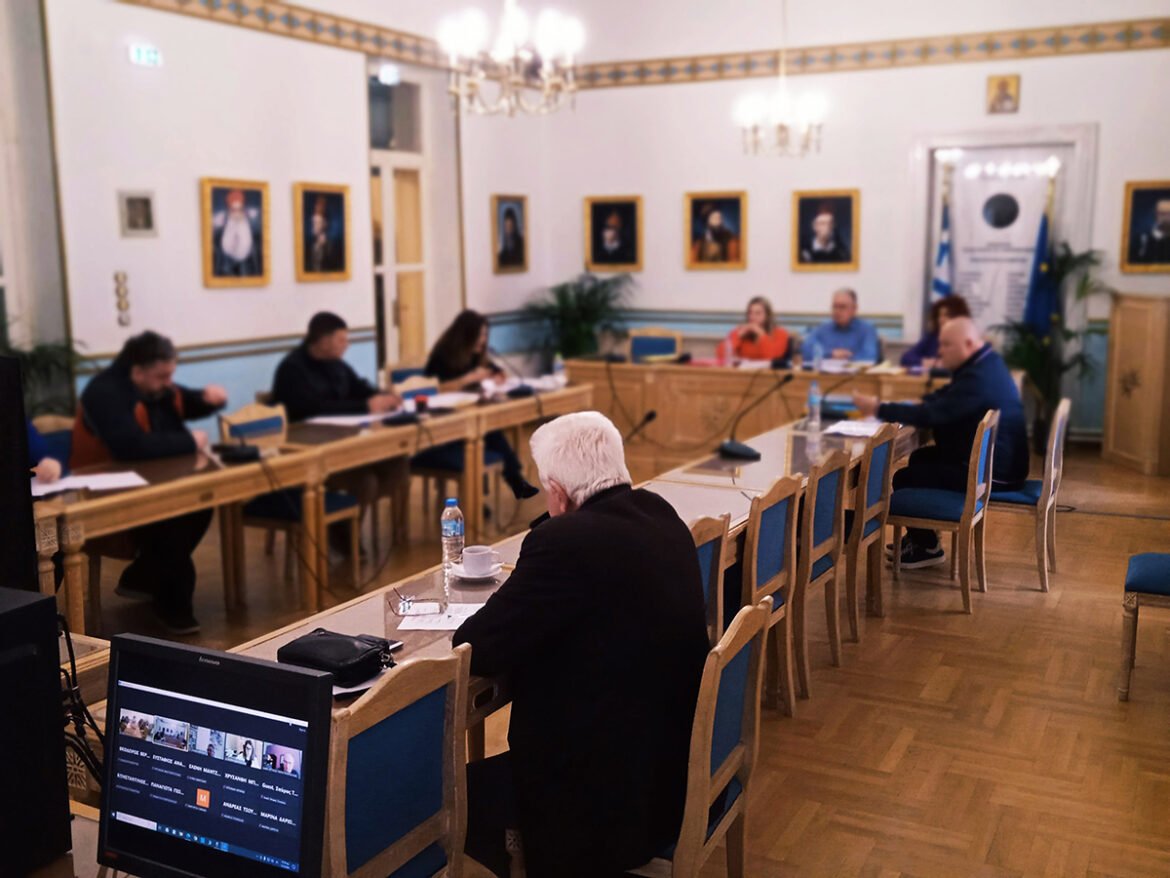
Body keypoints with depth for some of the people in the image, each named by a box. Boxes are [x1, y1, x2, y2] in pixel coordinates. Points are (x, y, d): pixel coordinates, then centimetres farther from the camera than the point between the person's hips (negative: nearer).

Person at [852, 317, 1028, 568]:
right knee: (921, 458, 20)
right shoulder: (985, 364, 9)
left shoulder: (979, 378, -26)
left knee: (904, 479, -9)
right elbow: (943, 398, 18)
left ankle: (927, 547, 10)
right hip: (995, 460, 11)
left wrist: (879, 409, -23)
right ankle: (919, 538, 26)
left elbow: (932, 414, -29)